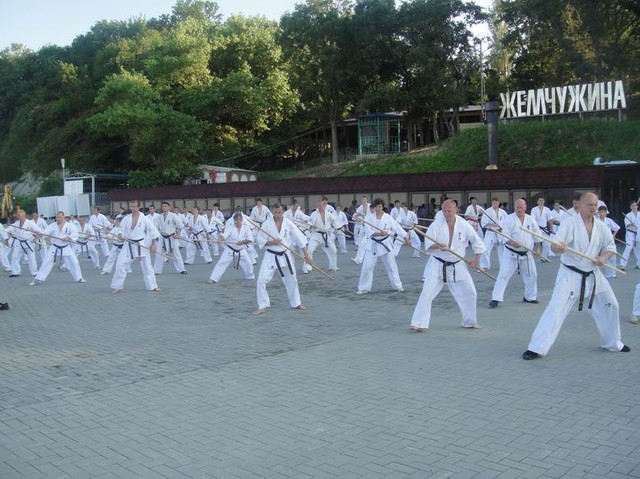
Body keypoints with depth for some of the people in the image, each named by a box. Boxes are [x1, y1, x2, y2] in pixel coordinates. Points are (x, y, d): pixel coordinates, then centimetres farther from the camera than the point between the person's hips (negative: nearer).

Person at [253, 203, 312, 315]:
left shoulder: (288, 223, -8)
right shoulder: (267, 224, -11)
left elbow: (300, 238, -3)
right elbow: (260, 240, -7)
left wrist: (306, 255, -3)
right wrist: (271, 242, -25)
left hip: (284, 255, 2)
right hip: (271, 256, -2)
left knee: (291, 280, 15)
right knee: (261, 280, -12)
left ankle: (296, 303, 35)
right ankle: (262, 306, 3)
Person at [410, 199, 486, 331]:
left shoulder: (464, 225, -6)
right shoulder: (436, 225, -13)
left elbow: (477, 241, 5)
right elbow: (428, 244, -20)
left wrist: (477, 258, 0)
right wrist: (437, 246, -39)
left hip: (457, 266, 3)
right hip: (437, 265, -3)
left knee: (469, 293, 9)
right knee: (427, 293, -13)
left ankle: (470, 321, 30)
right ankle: (418, 323, -8)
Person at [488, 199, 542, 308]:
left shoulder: (531, 220, 1)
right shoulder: (509, 219, -13)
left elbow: (537, 235, 12)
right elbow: (504, 236, -19)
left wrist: (537, 248, 11)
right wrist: (513, 243, -33)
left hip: (527, 254, 5)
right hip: (511, 254, -5)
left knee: (532, 275, 15)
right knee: (503, 275, -11)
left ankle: (530, 297, 35)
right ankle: (496, 299, -11)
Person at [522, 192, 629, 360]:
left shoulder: (601, 227, 2)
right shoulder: (569, 223, -14)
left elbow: (611, 247, 10)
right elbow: (556, 244, -25)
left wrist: (603, 257, -12)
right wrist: (559, 247, -50)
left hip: (592, 275, 6)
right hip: (570, 275, -6)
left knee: (610, 306, 17)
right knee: (556, 310, -16)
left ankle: (612, 343, 41)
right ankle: (536, 348, -14)